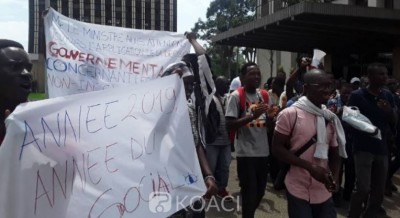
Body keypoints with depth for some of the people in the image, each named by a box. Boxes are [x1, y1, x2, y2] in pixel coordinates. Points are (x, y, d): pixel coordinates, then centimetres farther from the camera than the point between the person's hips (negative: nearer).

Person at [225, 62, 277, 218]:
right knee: (249, 192, 1)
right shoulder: (236, 96, -10)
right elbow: (229, 124, -15)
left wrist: (271, 116, -5)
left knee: (260, 190, 18)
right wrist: (252, 115, -25)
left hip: (263, 150, 6)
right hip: (246, 152, -6)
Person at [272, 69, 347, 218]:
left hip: (324, 192, 5)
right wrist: (310, 167, -19)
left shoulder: (331, 118, 7)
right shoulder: (290, 114, -11)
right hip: (298, 190, -5)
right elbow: (277, 149, -11)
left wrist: (334, 177, -5)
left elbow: (335, 154, 14)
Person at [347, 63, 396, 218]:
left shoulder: (388, 96, 9)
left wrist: (389, 111, -7)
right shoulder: (357, 95, -6)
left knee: (379, 192, 10)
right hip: (363, 147, -5)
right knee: (363, 189, -12)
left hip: (382, 148, 5)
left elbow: (393, 123, 12)